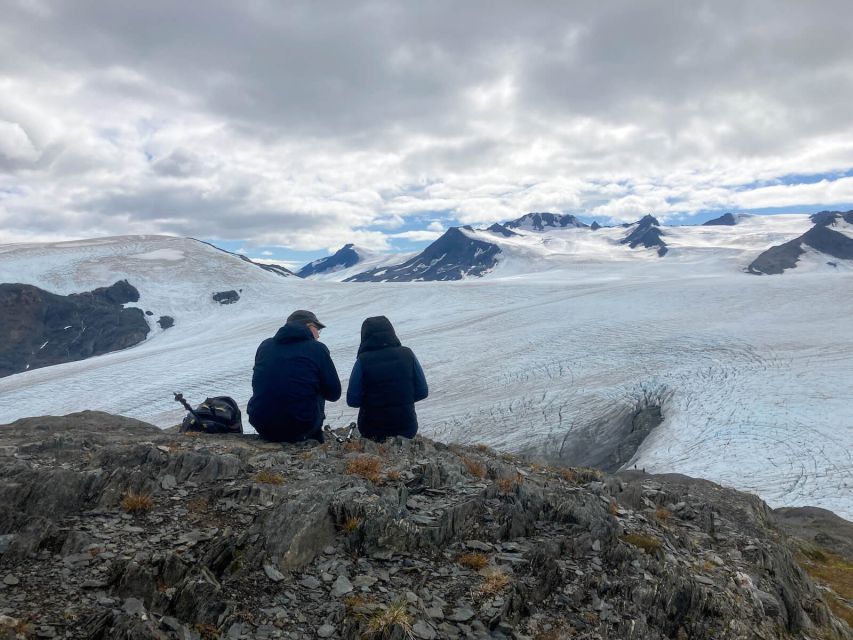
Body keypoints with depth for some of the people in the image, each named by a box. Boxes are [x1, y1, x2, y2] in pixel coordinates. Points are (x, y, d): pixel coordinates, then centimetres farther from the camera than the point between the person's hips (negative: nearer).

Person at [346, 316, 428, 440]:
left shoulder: (363, 361, -13)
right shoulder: (407, 355, -6)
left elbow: (352, 400, -11)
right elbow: (422, 392, -2)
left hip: (373, 431, -2)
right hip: (406, 427, 2)